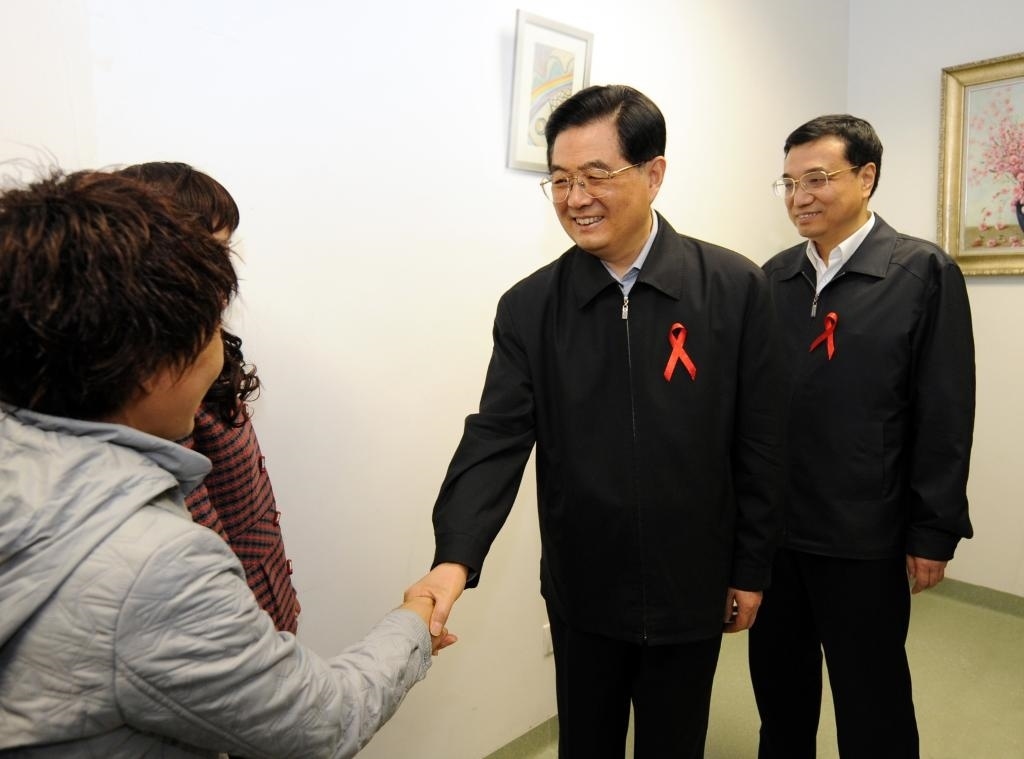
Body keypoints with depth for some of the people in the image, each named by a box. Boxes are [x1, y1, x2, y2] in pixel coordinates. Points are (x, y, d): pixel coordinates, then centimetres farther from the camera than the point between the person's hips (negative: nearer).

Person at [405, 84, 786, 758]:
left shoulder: (735, 288, -9)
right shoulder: (529, 307, -7)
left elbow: (761, 444, -5)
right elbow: (496, 438, -11)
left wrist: (751, 570, 0)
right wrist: (456, 558, -25)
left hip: (691, 589, 0)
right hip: (583, 591, 1)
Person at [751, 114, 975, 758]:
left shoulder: (925, 273, -6)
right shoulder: (774, 277, 6)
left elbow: (945, 416, -8)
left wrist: (933, 533, -8)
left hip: (864, 536, -4)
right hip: (771, 526, 4)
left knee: (872, 704, 14)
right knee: (778, 685, 18)